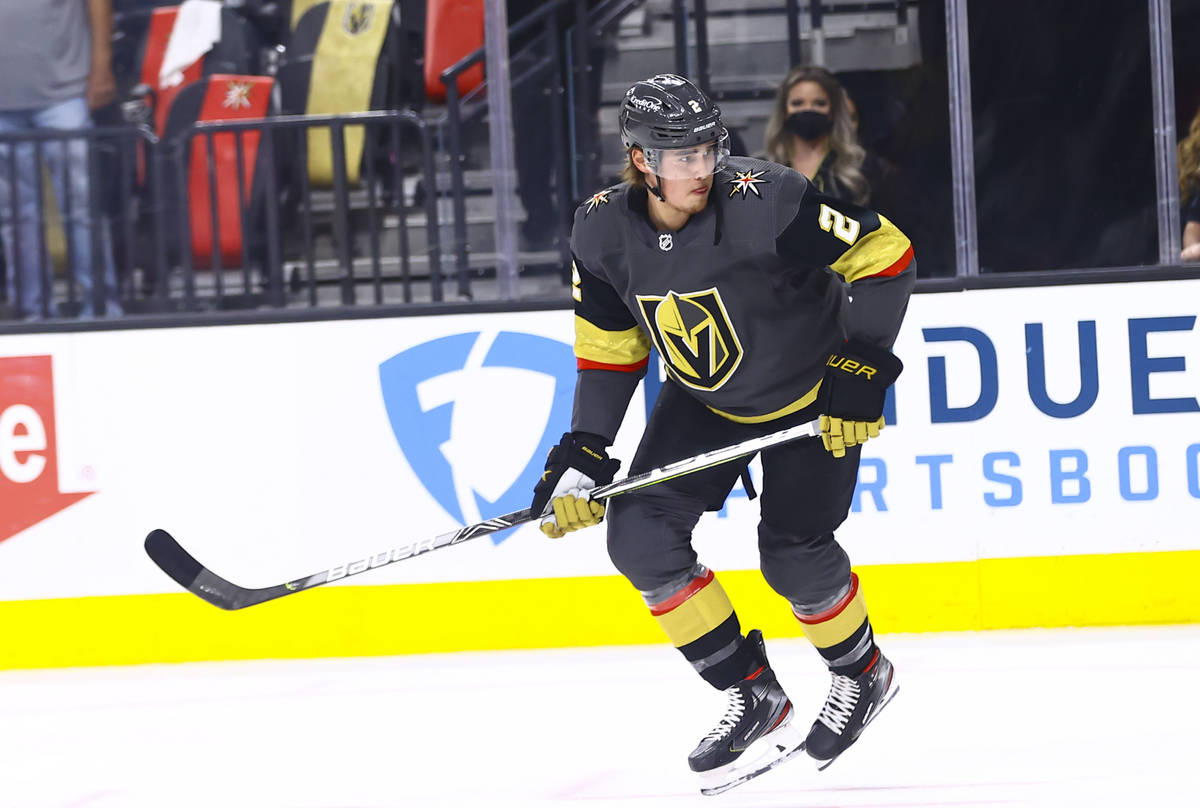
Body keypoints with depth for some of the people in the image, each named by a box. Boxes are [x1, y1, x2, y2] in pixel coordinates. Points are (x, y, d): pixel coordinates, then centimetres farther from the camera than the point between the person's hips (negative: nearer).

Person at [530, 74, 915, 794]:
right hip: (704, 403, 5)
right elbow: (608, 347, -3)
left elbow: (886, 254, -24)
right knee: (640, 537, -11)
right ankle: (754, 698, 2)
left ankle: (862, 673, 22)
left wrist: (861, 370, -26)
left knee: (794, 553, -11)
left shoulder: (766, 201, -31)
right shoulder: (604, 233, -16)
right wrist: (583, 455, -10)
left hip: (812, 395, -5)